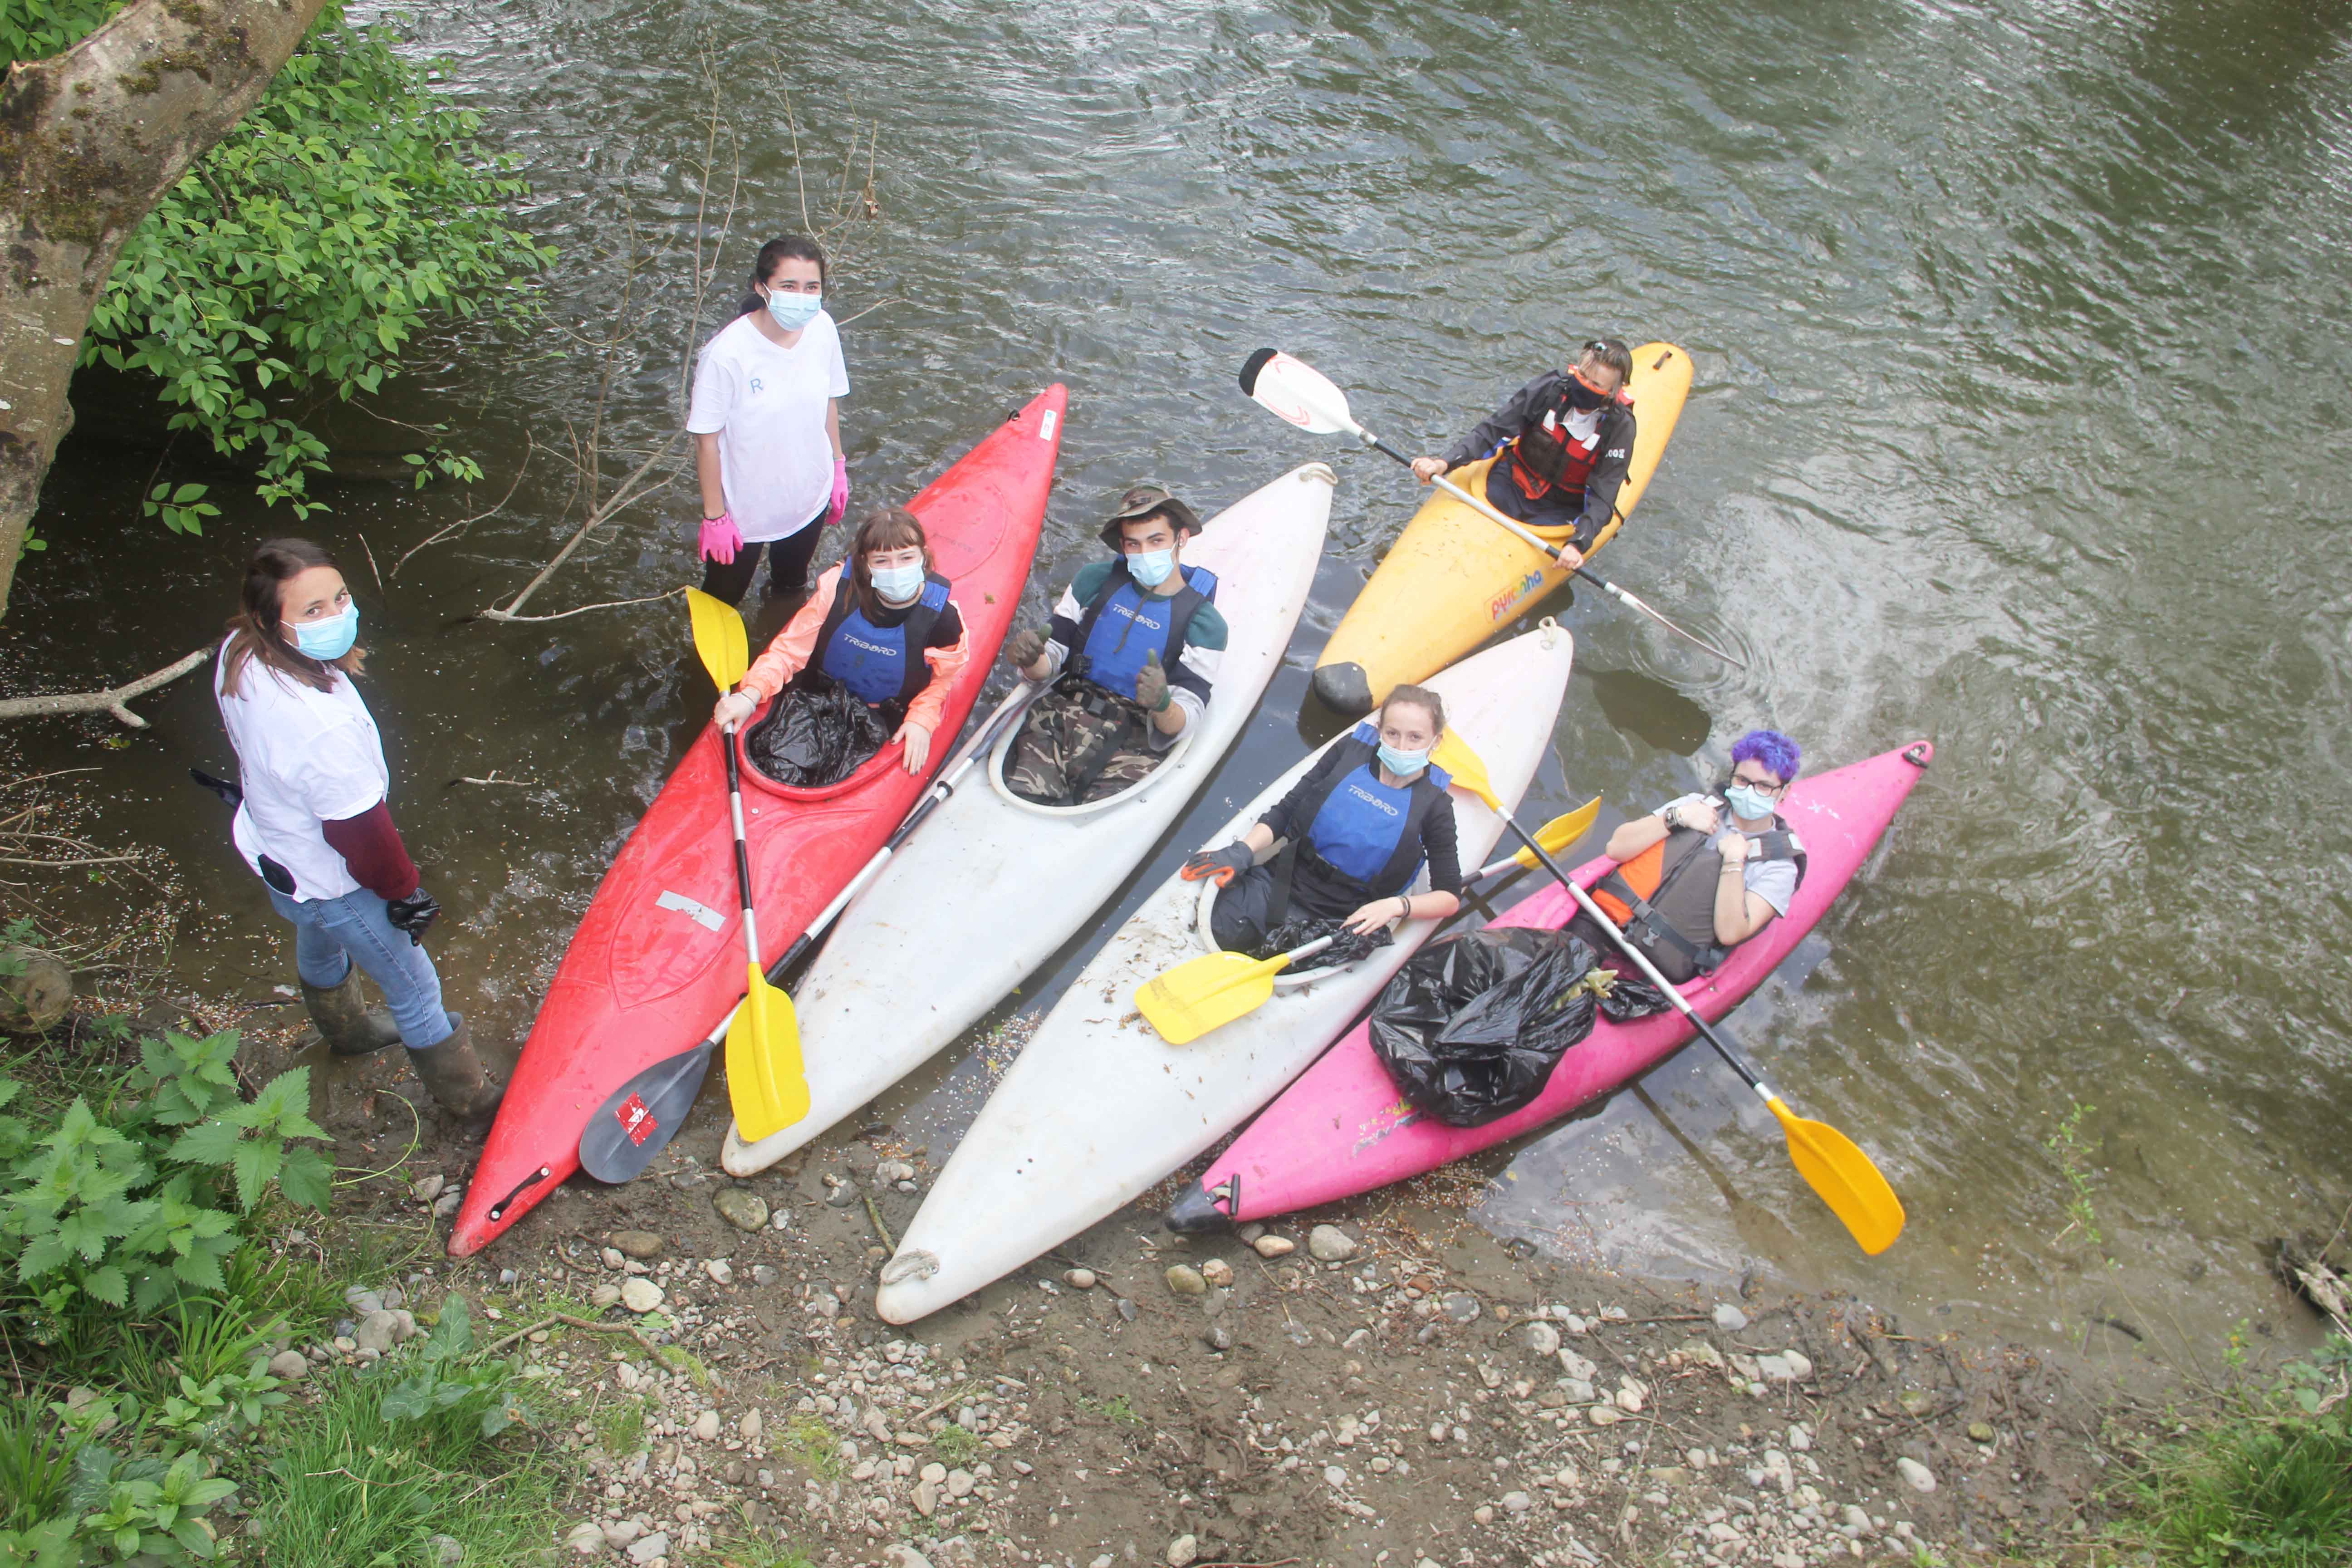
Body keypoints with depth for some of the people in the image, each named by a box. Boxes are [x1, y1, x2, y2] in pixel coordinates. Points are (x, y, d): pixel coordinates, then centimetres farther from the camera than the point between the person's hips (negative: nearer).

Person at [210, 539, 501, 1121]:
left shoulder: (238, 654, -19)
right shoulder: (325, 727, -45)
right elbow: (359, 832, -30)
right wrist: (404, 892, -12)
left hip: (269, 844, 9)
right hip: (331, 882, -9)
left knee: (320, 946, 38)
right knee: (415, 990, 15)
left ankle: (346, 1030, 68)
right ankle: (469, 1097, 39)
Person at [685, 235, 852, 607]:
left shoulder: (822, 329, -14)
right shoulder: (726, 354, -31)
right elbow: (706, 441, -21)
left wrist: (838, 467, 10)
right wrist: (715, 517, -15)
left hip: (810, 499, 5)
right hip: (744, 510, -5)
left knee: (792, 590, 31)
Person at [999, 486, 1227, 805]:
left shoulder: (1204, 624, -2)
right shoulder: (1096, 580, 9)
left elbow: (1179, 725, -7)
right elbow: (1048, 665, 11)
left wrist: (1162, 704, -31)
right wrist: (1031, 661, -14)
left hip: (1134, 741, -2)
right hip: (1063, 713, 2)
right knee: (1020, 795, -25)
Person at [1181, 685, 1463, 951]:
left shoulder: (1433, 806, -3)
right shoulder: (1352, 751, 3)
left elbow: (1450, 897, -1)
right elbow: (1285, 811, 4)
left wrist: (1396, 905, -19)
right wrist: (1243, 851, -12)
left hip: (1337, 922, -2)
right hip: (1278, 884, 2)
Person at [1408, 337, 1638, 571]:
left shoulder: (1619, 427, -16)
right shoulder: (1551, 387, -14)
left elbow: (1602, 500, -17)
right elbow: (1491, 431, -11)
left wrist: (1577, 544, -35)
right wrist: (1445, 462, -25)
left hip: (1562, 511, -2)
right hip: (1512, 484, 2)